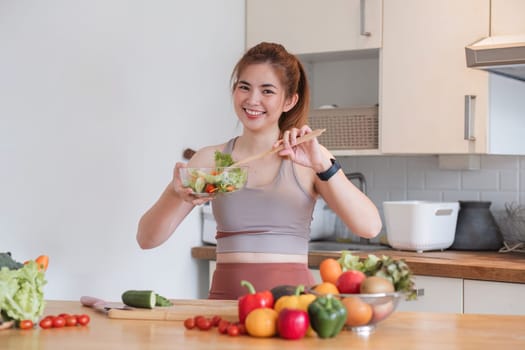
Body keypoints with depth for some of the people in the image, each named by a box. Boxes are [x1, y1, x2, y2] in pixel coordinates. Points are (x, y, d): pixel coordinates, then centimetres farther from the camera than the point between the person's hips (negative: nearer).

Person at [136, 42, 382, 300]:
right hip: (227, 296, 1)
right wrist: (175, 192, -15)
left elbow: (369, 227, -9)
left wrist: (324, 165, -19)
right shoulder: (210, 159, 7)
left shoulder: (306, 160, 3)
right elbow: (147, 239, 3)